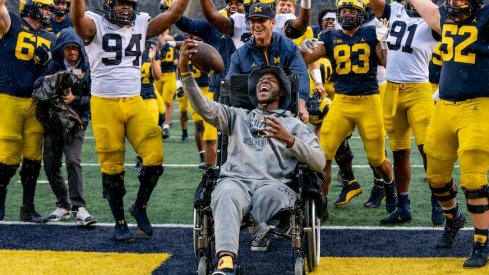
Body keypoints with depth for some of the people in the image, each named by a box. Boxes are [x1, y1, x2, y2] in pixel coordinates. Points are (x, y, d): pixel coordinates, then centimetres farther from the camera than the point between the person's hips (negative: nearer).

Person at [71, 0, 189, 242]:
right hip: (104, 104, -3)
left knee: (155, 157, -6)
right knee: (112, 167, 3)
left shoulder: (141, 25, 8)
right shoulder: (95, 25, -4)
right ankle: (120, 223, 17)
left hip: (135, 102, 4)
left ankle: (140, 207, 18)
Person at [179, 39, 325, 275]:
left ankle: (260, 236, -17)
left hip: (273, 185, -1)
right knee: (227, 195, -39)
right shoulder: (238, 116, 32)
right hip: (235, 180, 1)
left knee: (269, 193, -41)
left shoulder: (294, 125, 25)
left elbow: (319, 163, 10)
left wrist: (289, 139, -6)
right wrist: (184, 70, 2)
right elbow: (204, 107, 15)